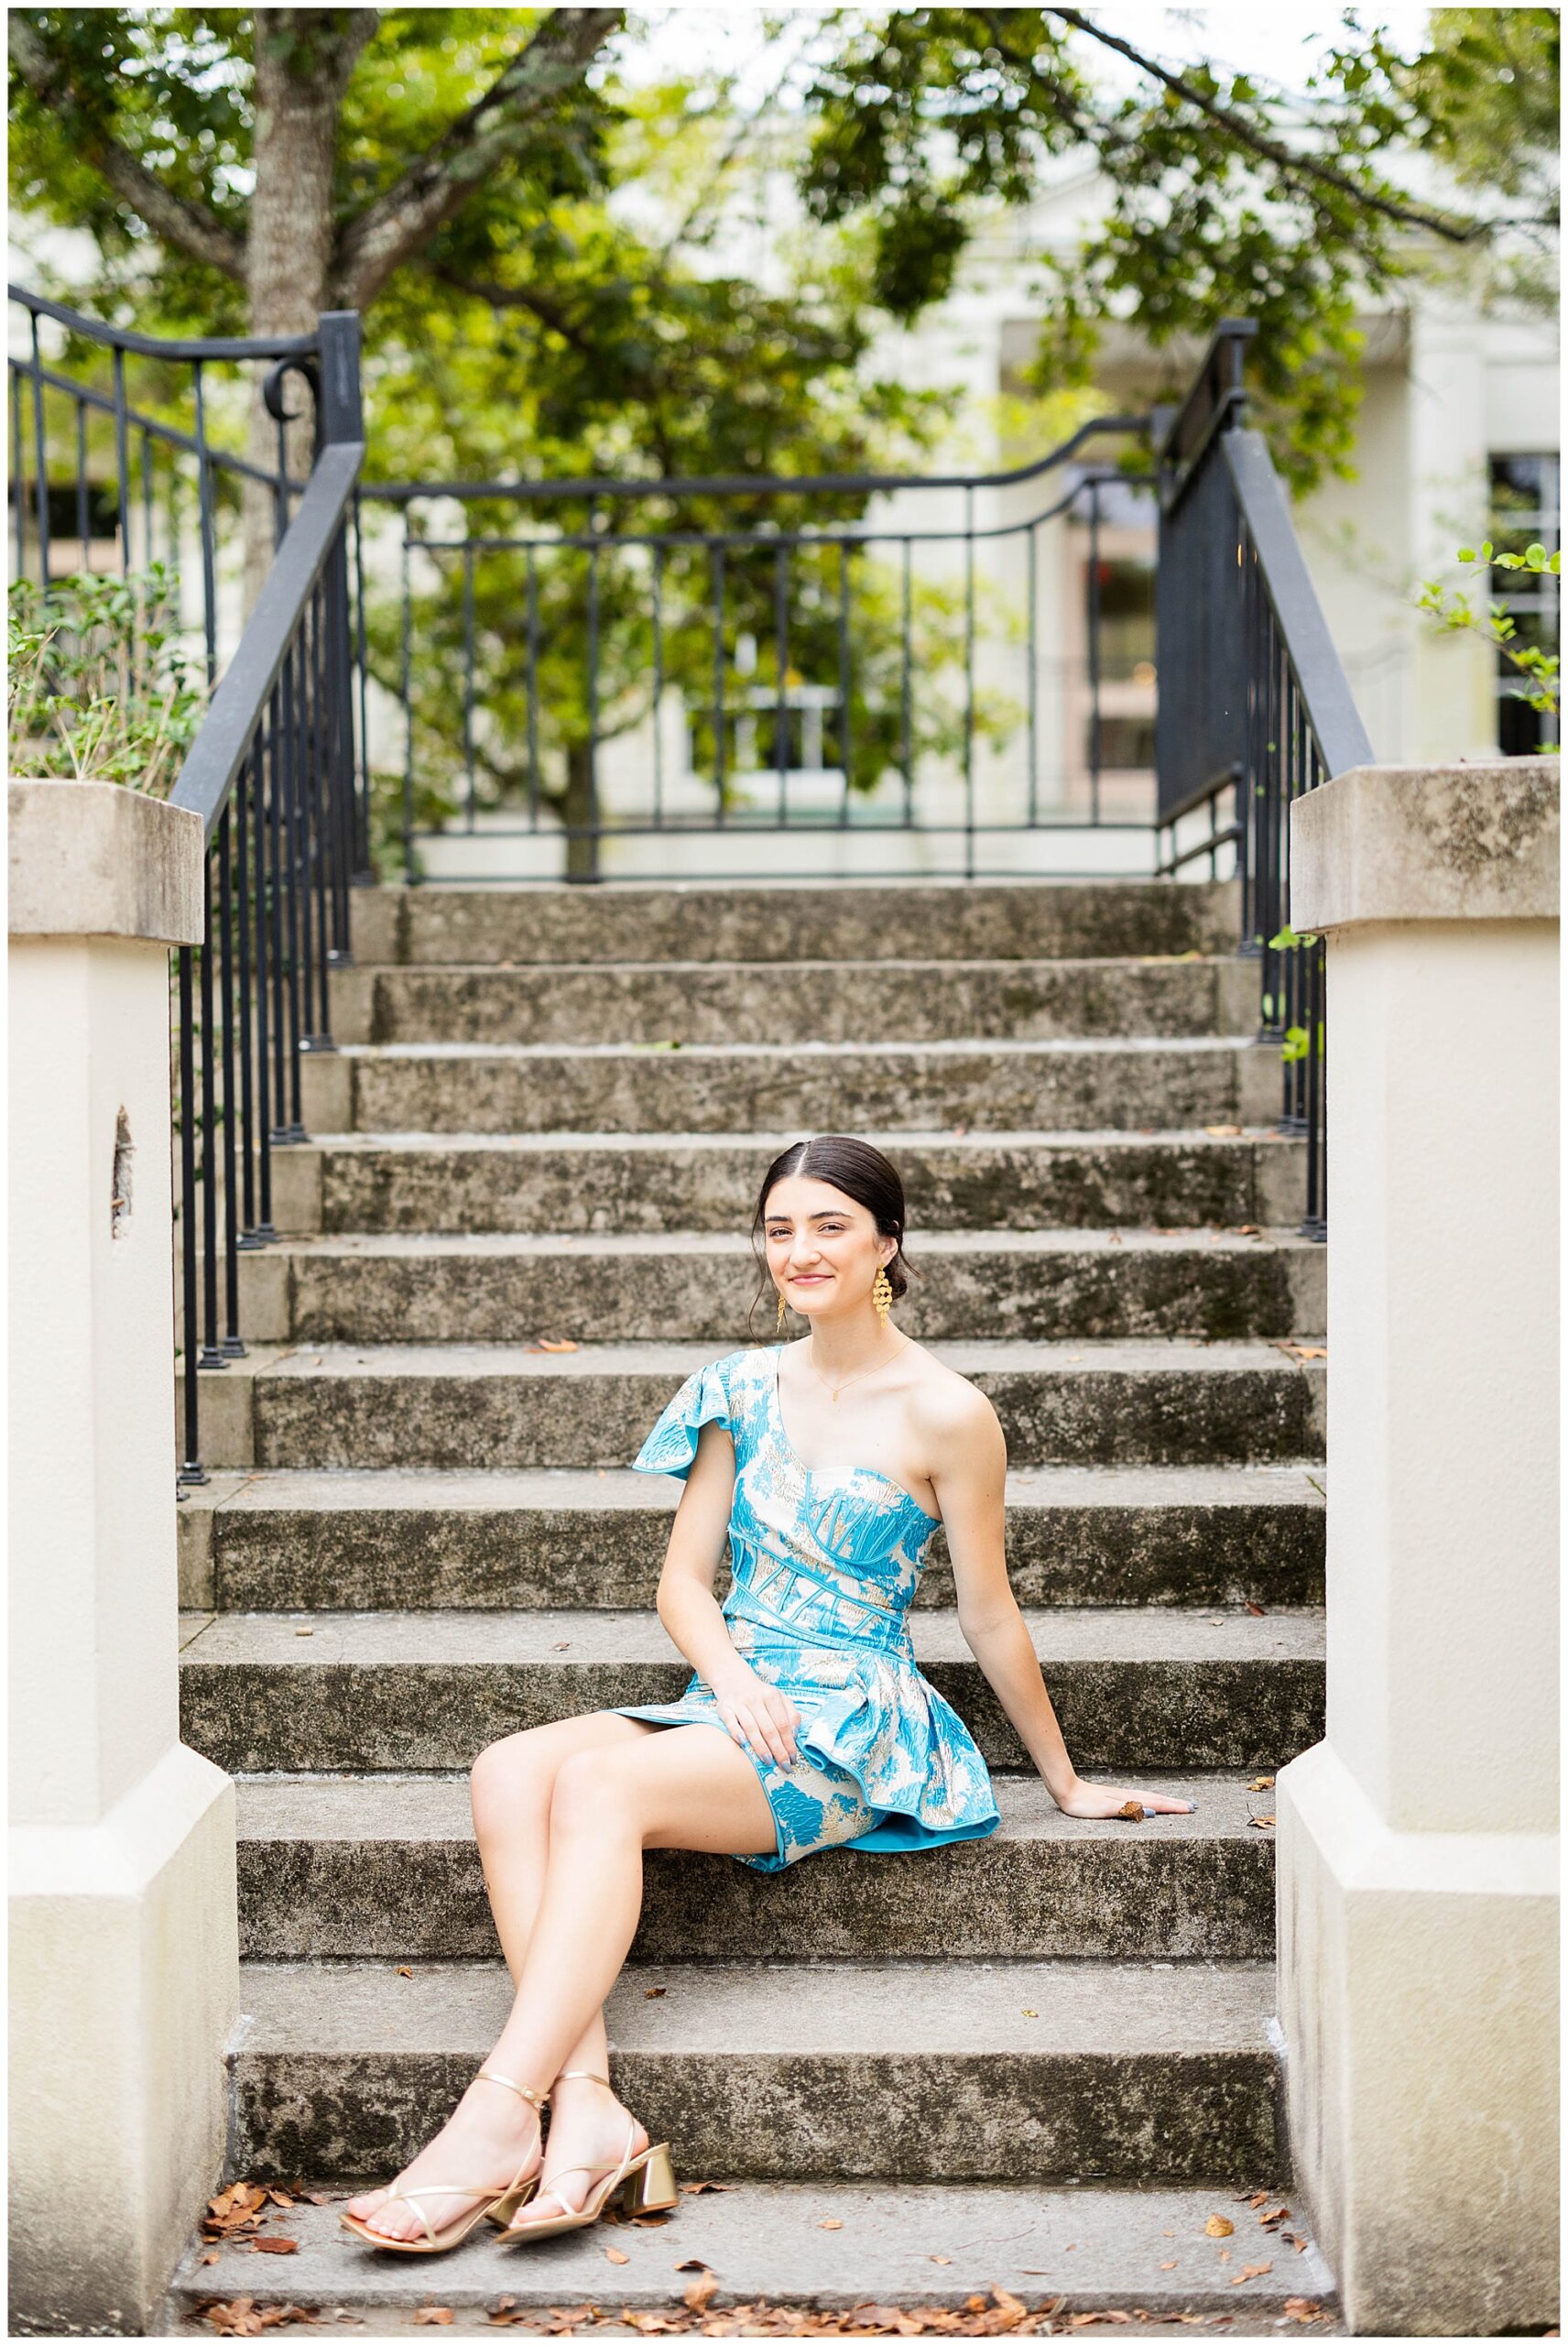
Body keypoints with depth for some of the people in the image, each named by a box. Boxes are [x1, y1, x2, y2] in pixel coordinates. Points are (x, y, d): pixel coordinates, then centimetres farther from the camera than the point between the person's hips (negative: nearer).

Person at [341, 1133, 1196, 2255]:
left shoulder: (944, 1413, -5)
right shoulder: (748, 1386, 12)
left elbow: (990, 1617, 3)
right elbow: (684, 1577, 12)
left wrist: (1066, 1781, 10)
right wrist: (732, 1676, -9)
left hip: (854, 1728, -6)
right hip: (733, 1701, 6)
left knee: (598, 1784, -31)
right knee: (508, 1772, -23)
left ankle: (498, 2121, -36)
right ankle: (588, 2111, -34)